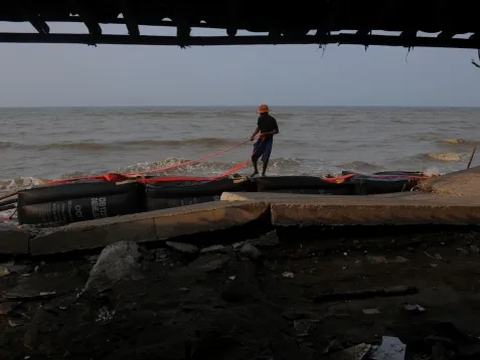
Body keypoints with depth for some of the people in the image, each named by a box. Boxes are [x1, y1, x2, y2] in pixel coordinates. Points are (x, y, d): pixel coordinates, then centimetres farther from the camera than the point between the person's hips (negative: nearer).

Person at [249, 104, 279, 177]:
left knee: (265, 158, -8)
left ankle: (263, 173, 10)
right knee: (253, 156, 3)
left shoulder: (272, 120, -16)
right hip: (261, 138, 5)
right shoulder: (260, 118, 1)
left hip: (268, 140, -5)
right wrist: (253, 136, 0)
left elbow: (277, 131, -14)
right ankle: (255, 171, 23)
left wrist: (266, 133, -25)